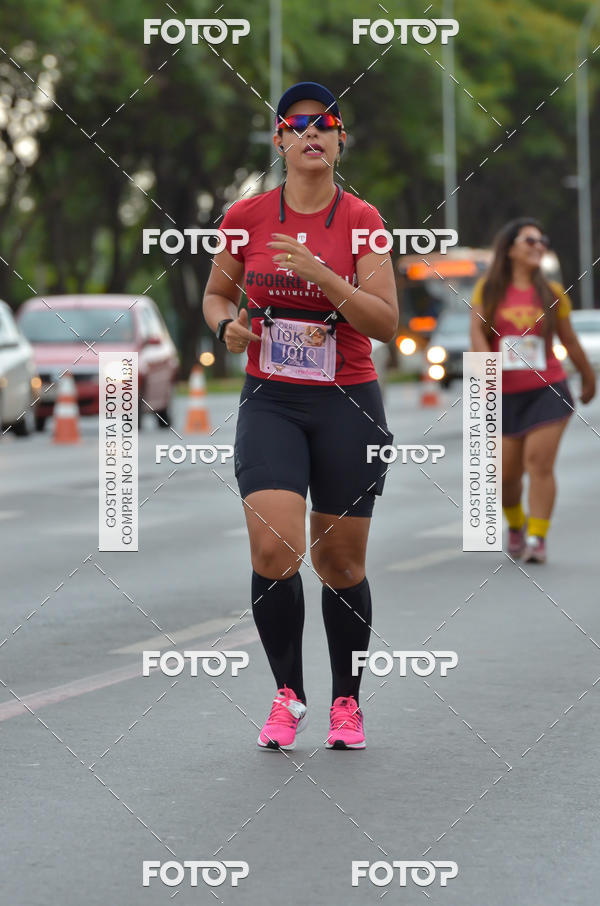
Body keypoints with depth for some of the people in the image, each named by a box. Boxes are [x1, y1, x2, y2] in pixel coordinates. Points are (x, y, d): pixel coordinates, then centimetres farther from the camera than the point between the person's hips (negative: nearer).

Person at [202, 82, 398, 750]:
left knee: (340, 563, 5)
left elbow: (387, 323, -9)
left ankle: (346, 701, 24)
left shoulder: (361, 219, -3)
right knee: (273, 550, -17)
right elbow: (216, 294, 17)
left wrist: (321, 274, -21)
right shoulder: (247, 216, 1)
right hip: (270, 401, 0)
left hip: (348, 404, 0)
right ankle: (288, 694, 2)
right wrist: (228, 325, -6)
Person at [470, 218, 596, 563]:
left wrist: (589, 376, 22)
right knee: (506, 471, 4)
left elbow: (569, 340, 13)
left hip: (547, 391, -1)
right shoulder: (489, 289, 2)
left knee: (539, 462, -13)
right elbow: (478, 333, -6)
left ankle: (537, 538, -11)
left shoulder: (552, 293, 3)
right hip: (505, 393, 1)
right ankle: (516, 524, 33)